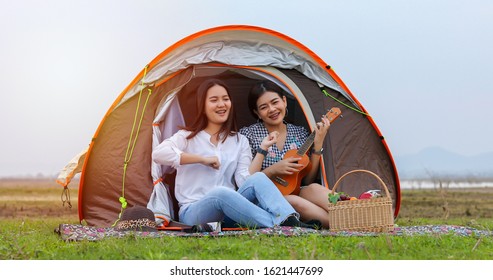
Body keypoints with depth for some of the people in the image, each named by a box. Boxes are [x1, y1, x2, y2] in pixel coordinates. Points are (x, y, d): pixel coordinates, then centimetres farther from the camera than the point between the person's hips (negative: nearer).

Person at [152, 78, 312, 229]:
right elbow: (158, 153, -15)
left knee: (258, 179, -25)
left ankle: (291, 221, -47)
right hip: (193, 213, -3)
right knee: (220, 193, -38)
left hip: (229, 211, 4)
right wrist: (202, 159, -14)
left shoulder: (240, 141, 16)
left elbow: (244, 179, 1)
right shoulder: (187, 137, 6)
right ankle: (278, 226, -48)